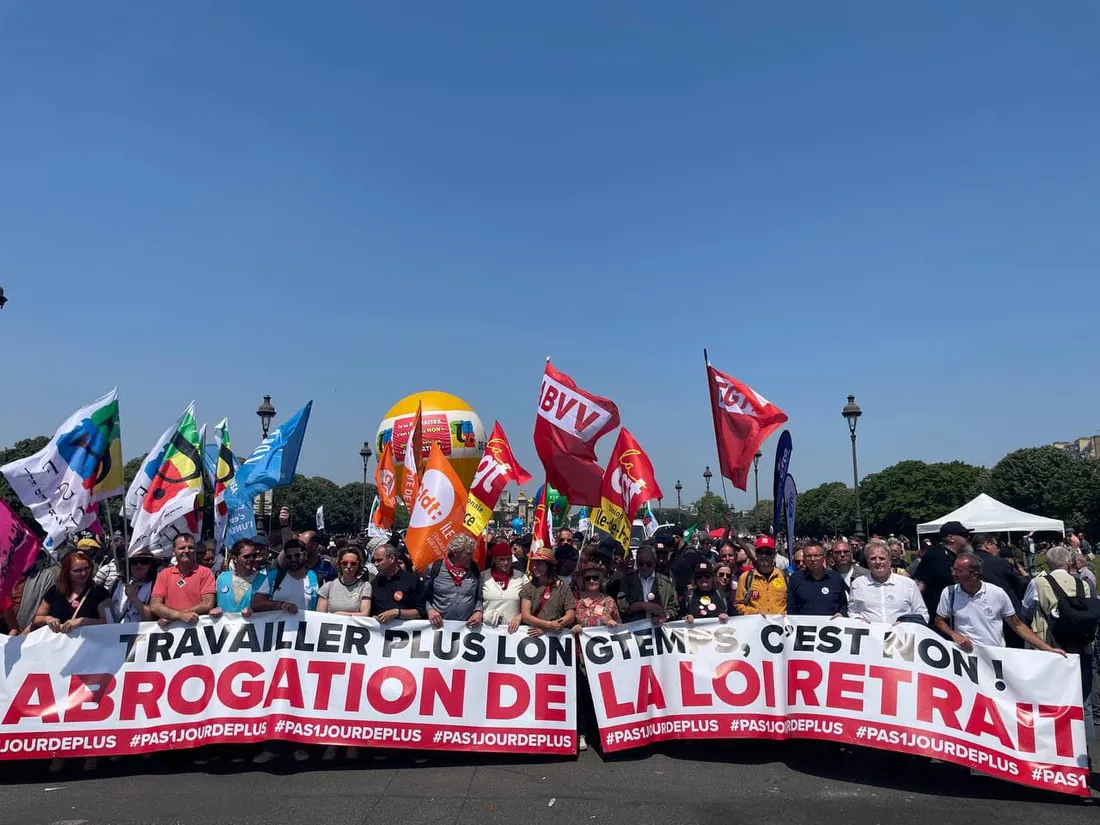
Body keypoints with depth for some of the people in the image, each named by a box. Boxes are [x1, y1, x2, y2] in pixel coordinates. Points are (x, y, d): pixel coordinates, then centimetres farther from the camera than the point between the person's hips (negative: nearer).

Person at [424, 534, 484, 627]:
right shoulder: (434, 569, 1)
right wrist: (430, 609, -8)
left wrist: (479, 611, 0)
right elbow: (424, 596, 8)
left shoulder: (475, 570, 9)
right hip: (439, 626, -2)